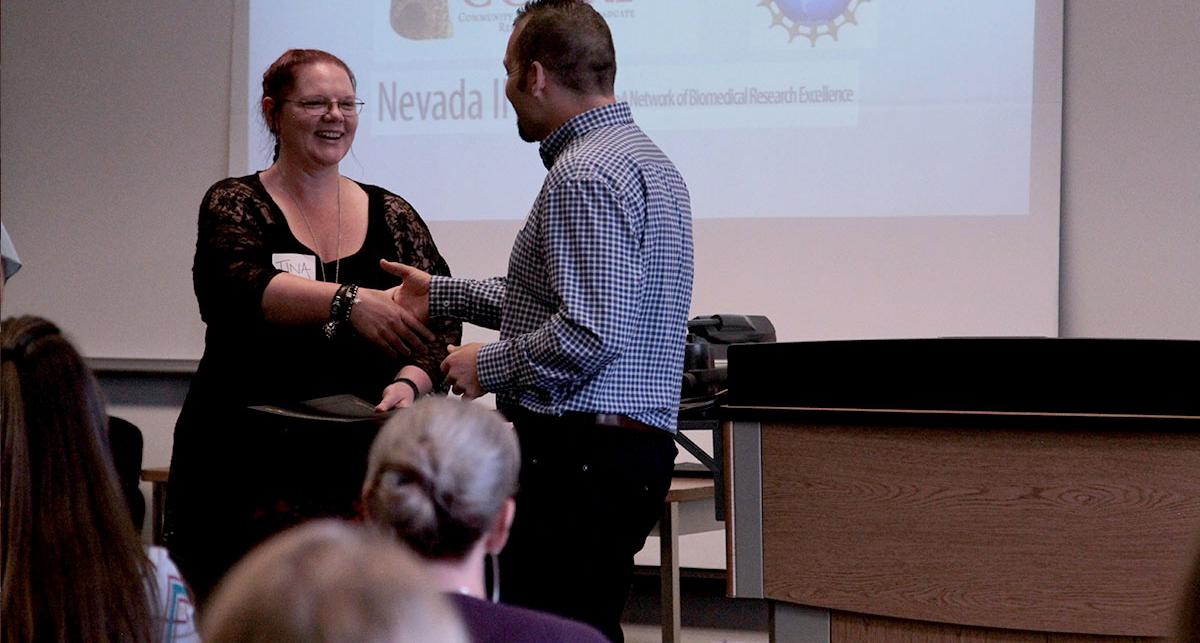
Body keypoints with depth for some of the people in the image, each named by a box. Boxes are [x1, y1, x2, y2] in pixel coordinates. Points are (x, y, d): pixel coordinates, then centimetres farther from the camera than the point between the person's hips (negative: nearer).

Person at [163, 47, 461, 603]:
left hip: (362, 468, 3)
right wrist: (349, 301, -33)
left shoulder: (392, 216, 11)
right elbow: (236, 290, -19)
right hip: (245, 467, -2)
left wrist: (411, 382, -20)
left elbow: (440, 324, 2)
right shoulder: (236, 206, 2)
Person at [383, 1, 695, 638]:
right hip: (637, 447, 11)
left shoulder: (583, 173, -14)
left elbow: (589, 332, -23)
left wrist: (489, 364, -8)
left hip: (580, 456, -11)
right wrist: (440, 294, 32)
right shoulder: (648, 160, 19)